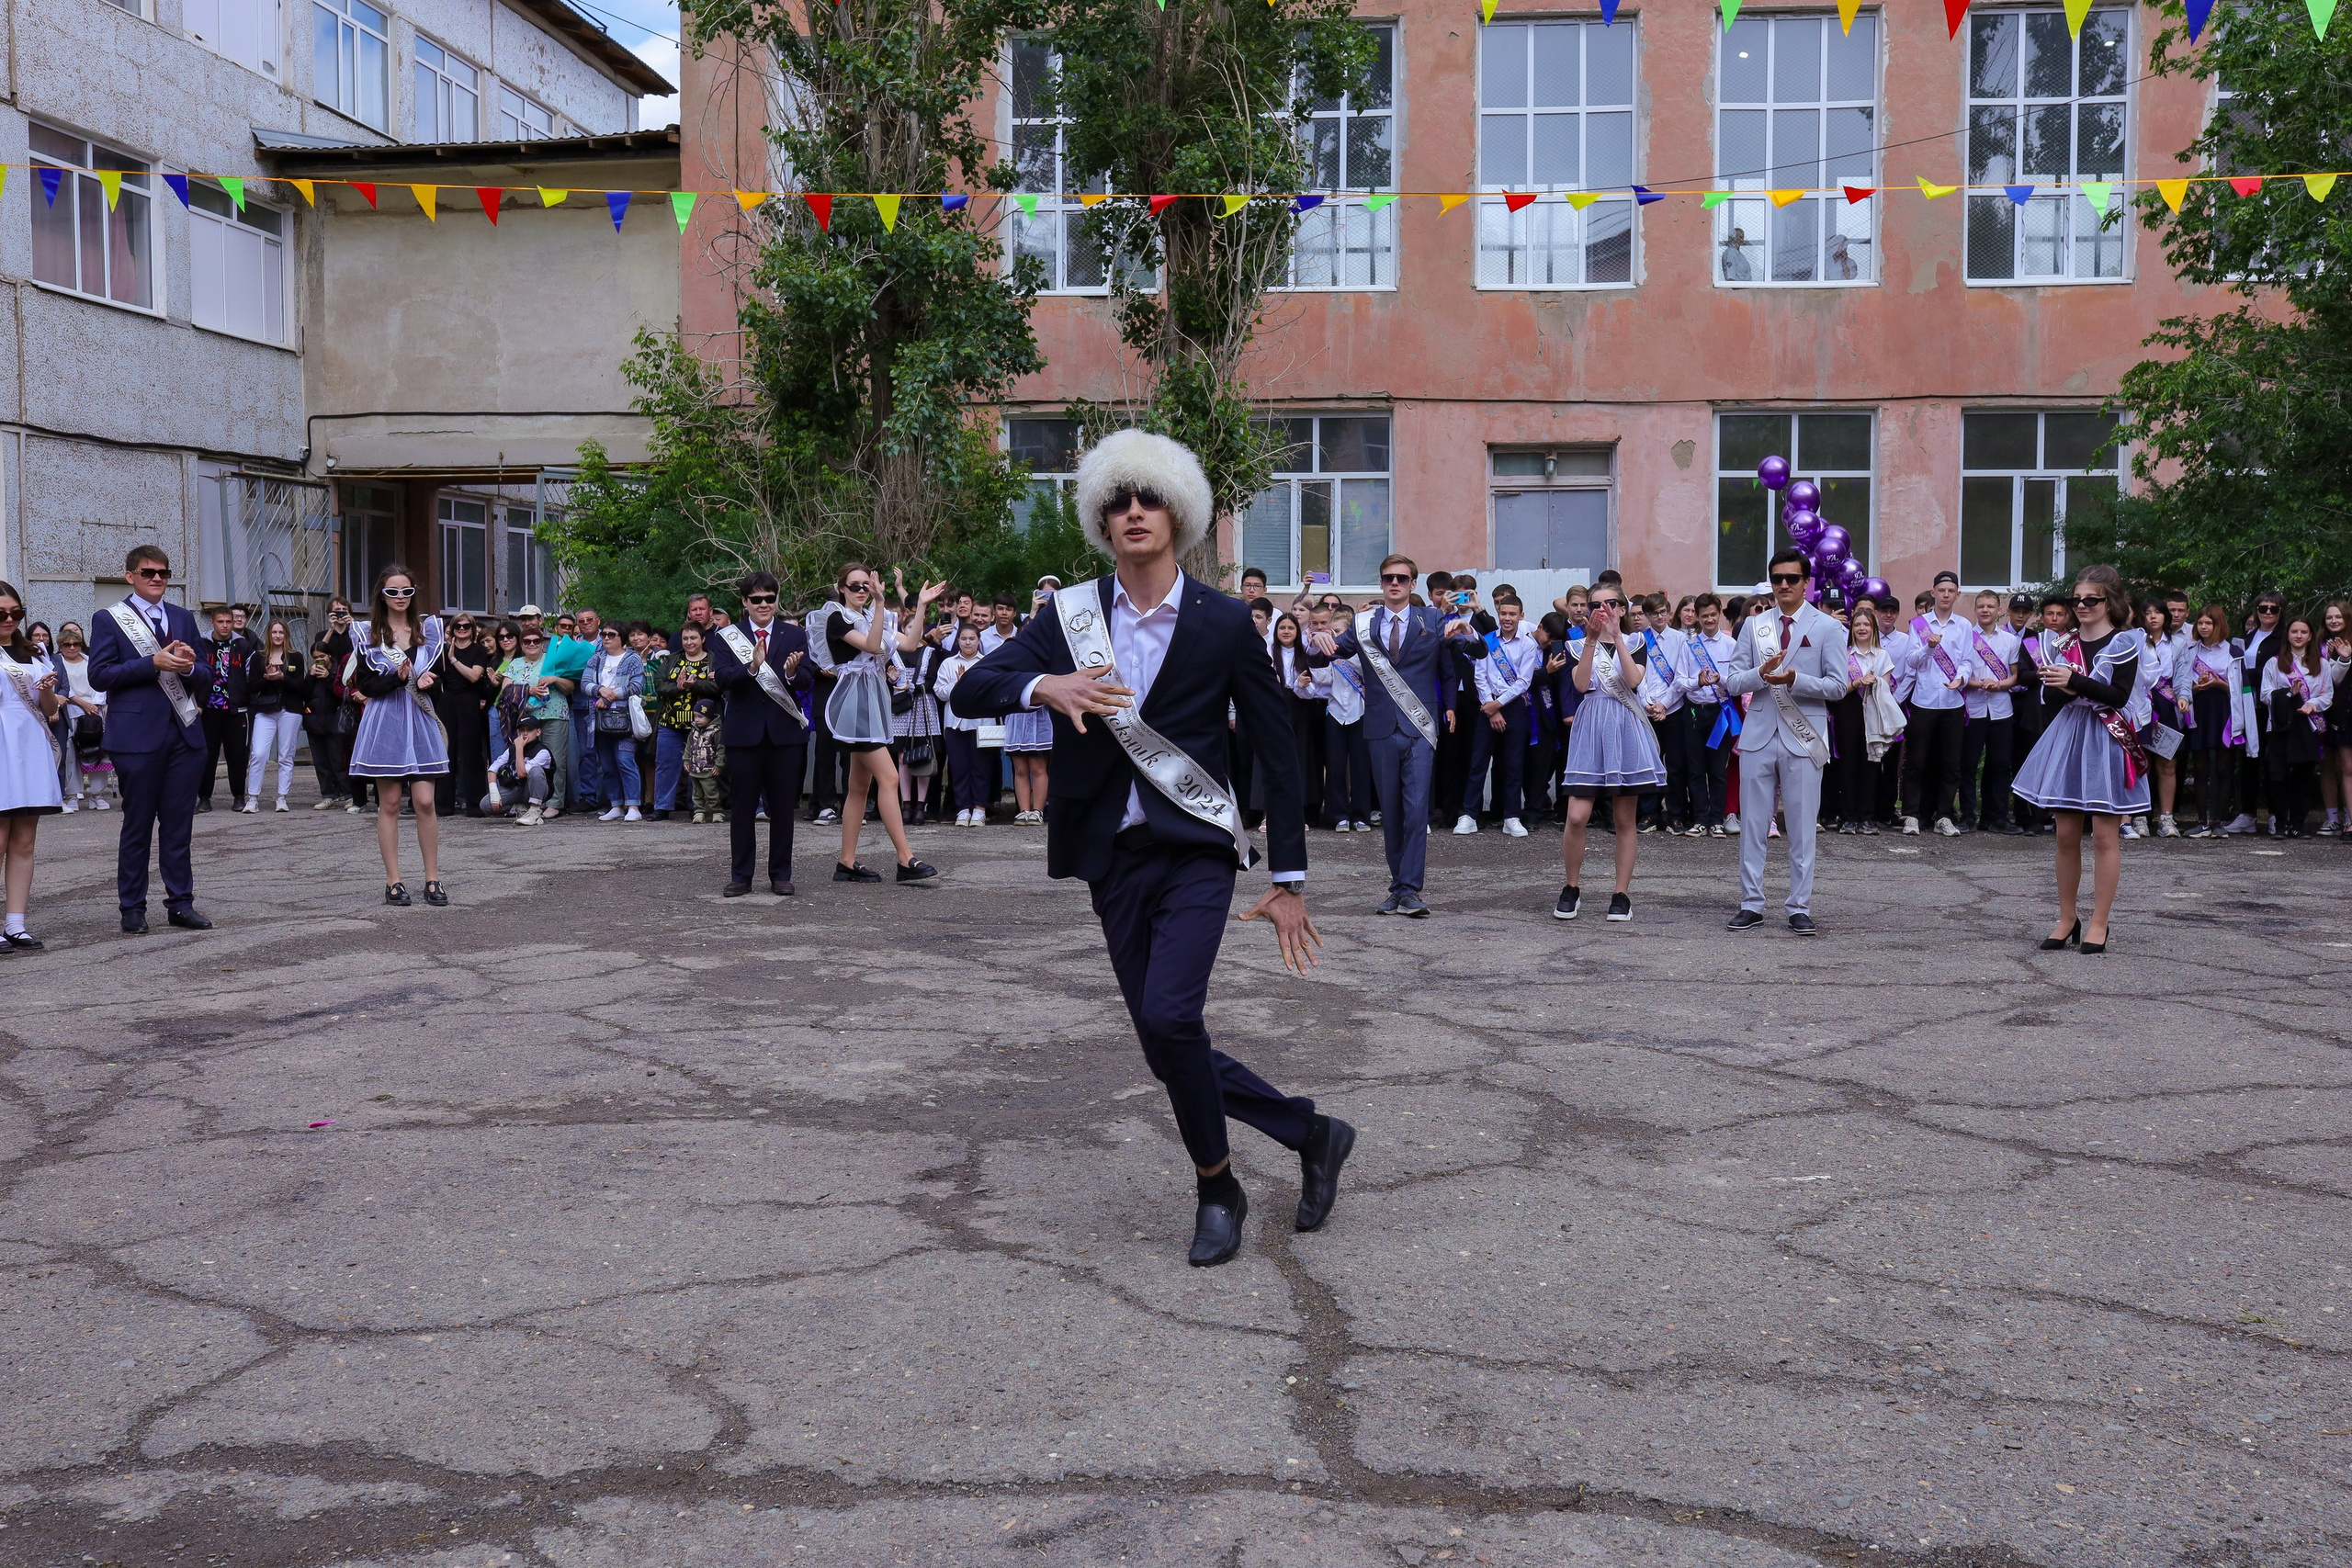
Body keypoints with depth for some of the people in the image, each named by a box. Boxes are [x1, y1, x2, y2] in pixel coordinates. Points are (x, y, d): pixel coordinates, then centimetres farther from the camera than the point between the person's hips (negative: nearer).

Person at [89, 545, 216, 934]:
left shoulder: (184, 619, 16)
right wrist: (154, 663, -15)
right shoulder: (109, 620, 3)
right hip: (138, 737, -3)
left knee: (179, 824, 5)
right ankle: (132, 907, 11)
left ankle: (181, 903, 11)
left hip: (184, 735, 4)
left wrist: (190, 667, -8)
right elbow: (99, 675, -7)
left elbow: (205, 679, 14)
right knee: (137, 825, 3)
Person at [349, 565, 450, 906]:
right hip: (384, 722, -1)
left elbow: (438, 676, 10)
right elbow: (366, 685, -2)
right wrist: (398, 678, -18)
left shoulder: (429, 628, 9)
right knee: (389, 804, 2)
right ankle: (393, 881, 7)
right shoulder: (369, 634, 3)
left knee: (425, 801, -5)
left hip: (420, 723, 1)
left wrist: (425, 682, -12)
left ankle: (432, 879, 4)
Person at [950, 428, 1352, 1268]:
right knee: (1168, 1047, 6)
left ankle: (1216, 1188, 3)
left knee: (1169, 1016, -23)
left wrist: (1288, 881, -2)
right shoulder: (1070, 613, 3)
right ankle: (1310, 1132, 27)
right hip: (1115, 859, 4)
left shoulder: (1225, 623, -4)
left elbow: (1278, 752, -1)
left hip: (1195, 852, -4)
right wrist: (1042, 685, -22)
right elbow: (968, 691, -1)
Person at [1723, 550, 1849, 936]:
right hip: (1758, 734, 2)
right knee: (1752, 825, 5)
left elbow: (1838, 686, -4)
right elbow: (1733, 680, 4)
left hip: (1803, 739, -2)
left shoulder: (1827, 628, 2)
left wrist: (1794, 680, -19)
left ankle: (1800, 909, 10)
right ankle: (1751, 905, 13)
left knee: (1802, 828, 2)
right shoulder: (1754, 625, 9)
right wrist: (1761, 673, -16)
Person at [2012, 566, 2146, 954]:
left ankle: (2099, 922, 4)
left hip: (2107, 740, -4)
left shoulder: (2125, 642, -3)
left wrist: (2074, 681, -22)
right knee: (2066, 834, 5)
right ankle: (2067, 919, 15)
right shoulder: (2066, 643, 11)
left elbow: (2119, 695, -13)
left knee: (2104, 835, -3)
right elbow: (2056, 693, 9)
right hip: (2069, 735, 4)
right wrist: (2057, 684, -13)